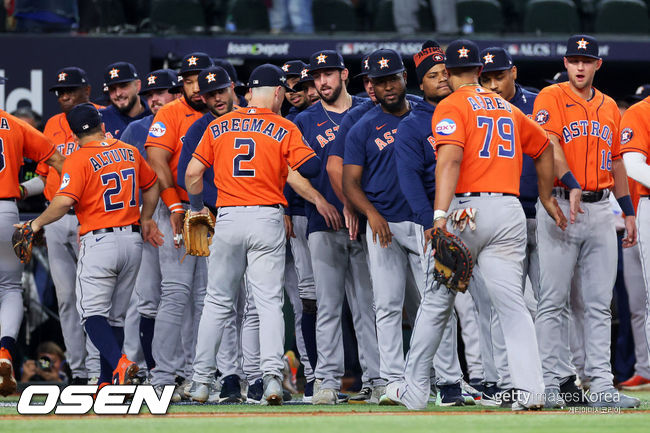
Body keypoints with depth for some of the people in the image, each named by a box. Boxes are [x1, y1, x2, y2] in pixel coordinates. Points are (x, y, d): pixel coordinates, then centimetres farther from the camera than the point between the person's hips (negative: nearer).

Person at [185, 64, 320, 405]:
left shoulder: (219, 127, 8)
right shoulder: (284, 129, -2)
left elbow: (193, 173, 9)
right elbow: (310, 167, -14)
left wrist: (197, 207, 24)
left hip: (227, 219, 2)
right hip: (267, 218, -2)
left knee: (217, 301, 12)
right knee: (269, 301, -2)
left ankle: (201, 380, 12)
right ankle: (272, 374, -18)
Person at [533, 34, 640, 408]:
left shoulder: (609, 107, 16)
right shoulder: (551, 98, -2)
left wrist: (629, 211, 22)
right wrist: (572, 185, -32)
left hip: (600, 209, 5)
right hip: (560, 207, -5)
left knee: (599, 303, 3)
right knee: (553, 300, -4)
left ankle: (601, 384, 3)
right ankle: (549, 383, -2)